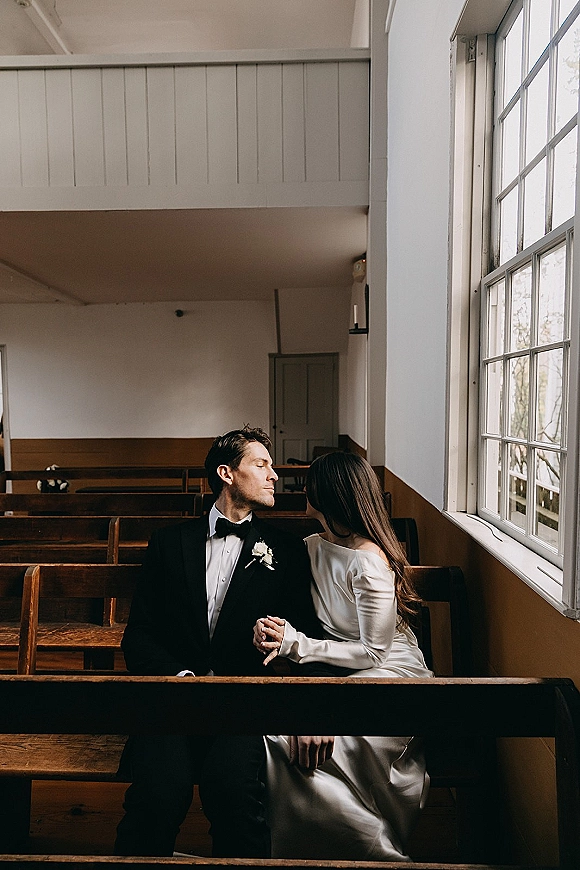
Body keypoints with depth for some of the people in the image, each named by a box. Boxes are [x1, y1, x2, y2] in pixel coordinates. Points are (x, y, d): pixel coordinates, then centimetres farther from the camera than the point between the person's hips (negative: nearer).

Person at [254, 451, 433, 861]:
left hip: (387, 675, -7)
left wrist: (295, 644, -17)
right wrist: (273, 630, -9)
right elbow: (295, 611, 15)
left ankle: (377, 852, -6)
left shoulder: (370, 563, -18)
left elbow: (372, 652, -16)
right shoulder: (311, 547, 6)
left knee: (302, 745, -28)